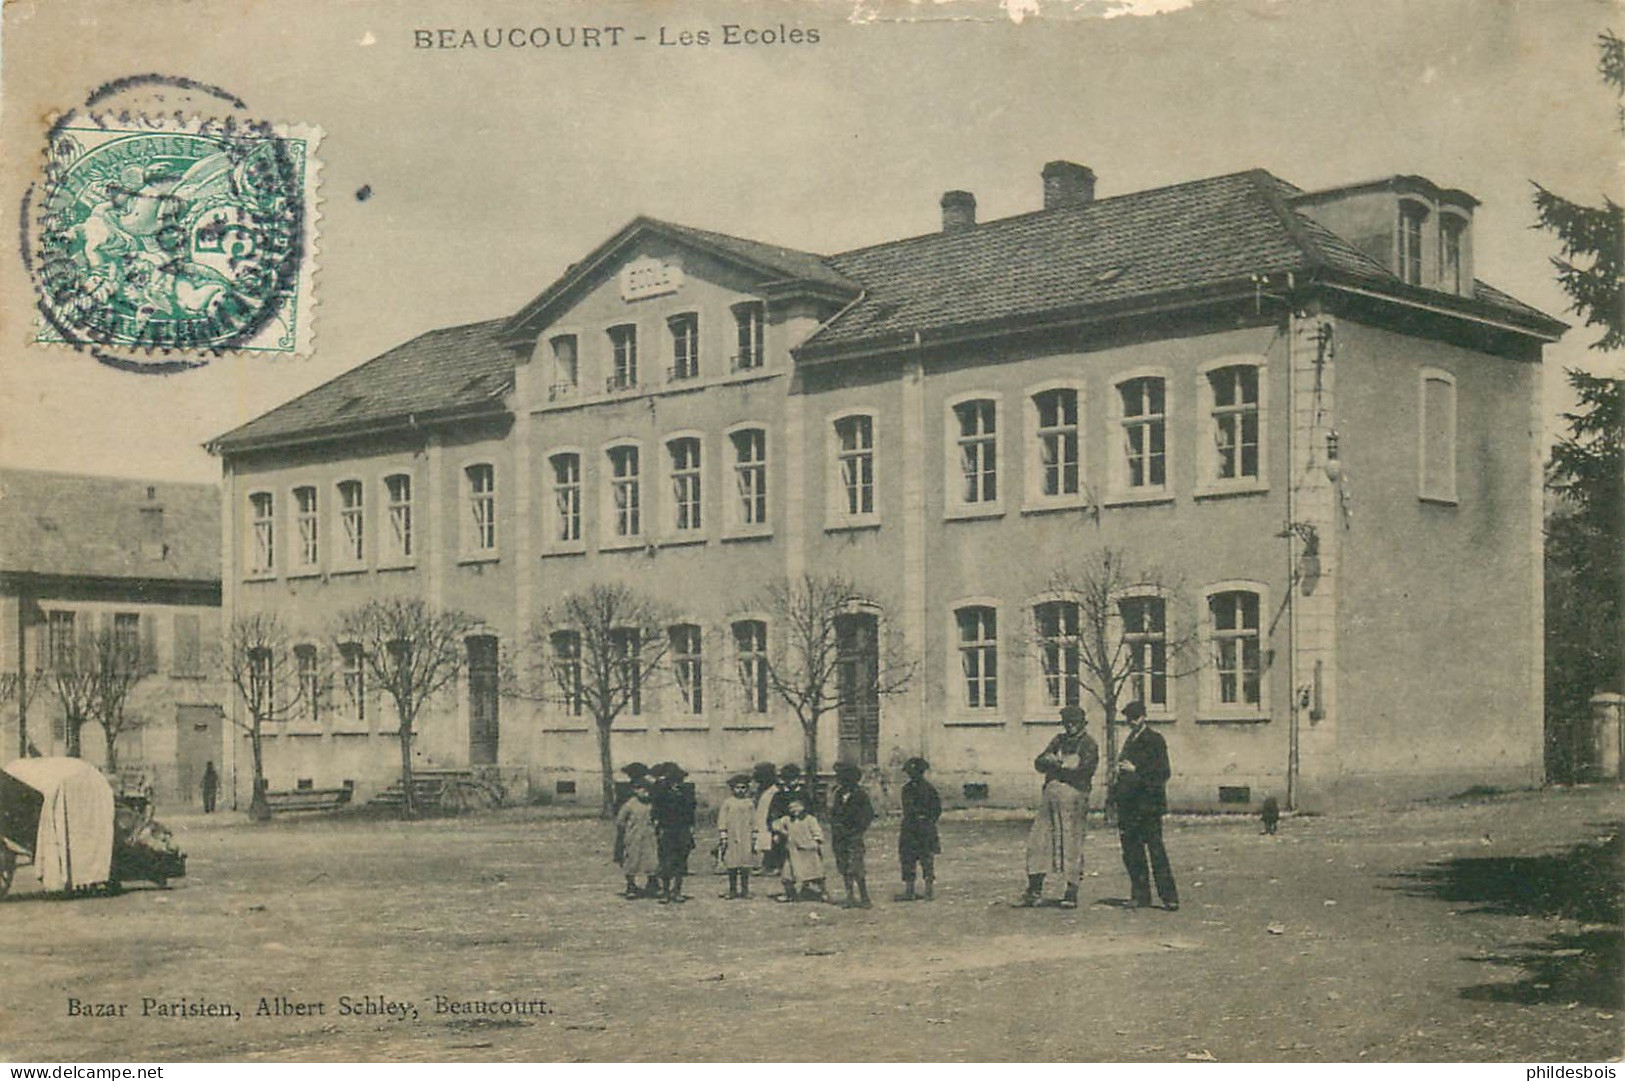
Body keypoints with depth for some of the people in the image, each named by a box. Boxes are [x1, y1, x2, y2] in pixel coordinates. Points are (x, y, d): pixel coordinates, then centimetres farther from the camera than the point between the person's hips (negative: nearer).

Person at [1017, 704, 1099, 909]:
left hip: (1073, 796, -6)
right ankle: (1034, 891, 9)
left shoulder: (1088, 745, 0)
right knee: (1038, 842, 3)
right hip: (1050, 794, 6)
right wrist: (1056, 762, -9)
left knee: (1071, 844, -3)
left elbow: (1083, 771, -13)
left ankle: (1072, 894, 6)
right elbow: (1039, 763, 13)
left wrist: (1056, 764, -5)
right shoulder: (1059, 740, 19)